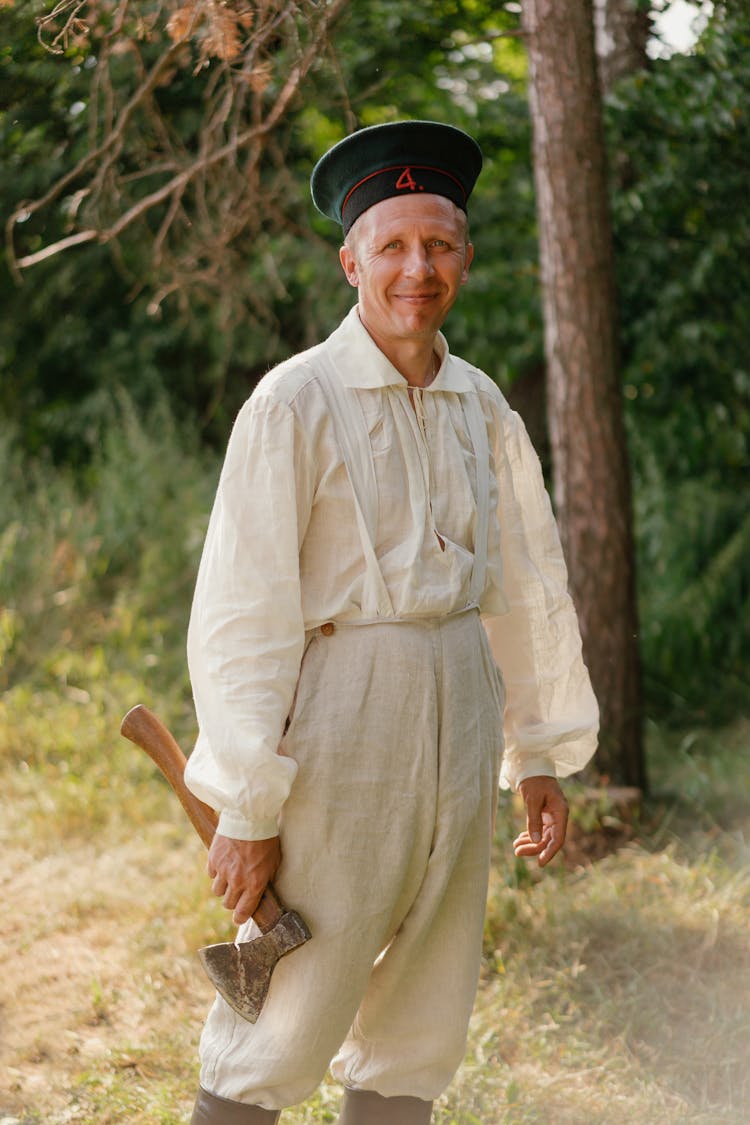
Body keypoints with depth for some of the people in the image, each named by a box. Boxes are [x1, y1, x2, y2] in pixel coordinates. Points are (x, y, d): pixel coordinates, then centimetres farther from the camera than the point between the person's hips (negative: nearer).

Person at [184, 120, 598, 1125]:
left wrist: (540, 753, 16)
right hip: (339, 711, -6)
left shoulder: (481, 406, 9)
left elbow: (527, 582, 17)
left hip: (462, 704, 6)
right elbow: (239, 614, -12)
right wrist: (245, 807, -15)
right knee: (288, 1022, -5)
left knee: (425, 1019, 12)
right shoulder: (295, 402, -10)